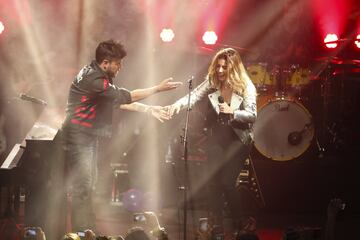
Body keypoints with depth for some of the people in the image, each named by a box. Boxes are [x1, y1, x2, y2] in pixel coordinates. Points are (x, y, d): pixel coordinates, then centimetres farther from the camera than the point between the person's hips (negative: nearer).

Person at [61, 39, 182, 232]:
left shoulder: (99, 76, 11)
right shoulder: (92, 79, -22)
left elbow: (120, 101, 17)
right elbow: (125, 96, -19)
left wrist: (149, 109, 11)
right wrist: (159, 88, -14)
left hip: (89, 136, 11)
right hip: (78, 137, -11)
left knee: (89, 185, 15)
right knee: (82, 188, -10)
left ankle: (88, 231, 23)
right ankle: (82, 235, -7)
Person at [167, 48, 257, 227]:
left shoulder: (246, 87, -13)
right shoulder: (213, 81, -2)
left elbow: (252, 116, -17)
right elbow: (194, 96, -8)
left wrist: (232, 112, -33)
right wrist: (178, 104, -27)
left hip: (238, 140, -4)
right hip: (216, 138, 4)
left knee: (227, 182, -10)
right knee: (214, 181, 2)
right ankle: (216, 223, 15)